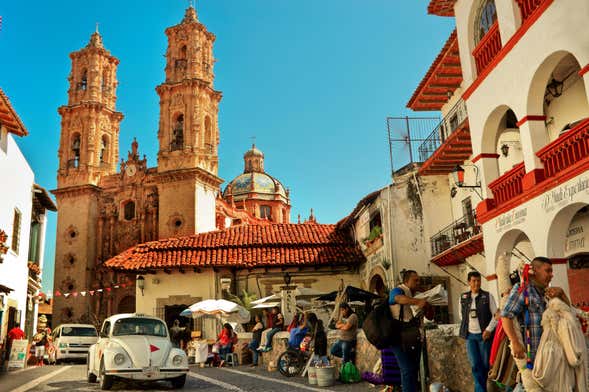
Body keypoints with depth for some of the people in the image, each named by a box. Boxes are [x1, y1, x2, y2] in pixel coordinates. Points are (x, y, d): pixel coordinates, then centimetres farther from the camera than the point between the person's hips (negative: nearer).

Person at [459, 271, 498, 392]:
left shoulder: (487, 296, -3)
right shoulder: (463, 297, 6)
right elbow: (461, 313, 21)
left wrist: (489, 329, -10)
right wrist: (465, 326, 11)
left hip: (484, 335, -2)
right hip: (470, 336, 2)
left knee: (484, 364, 4)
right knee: (475, 365, -2)